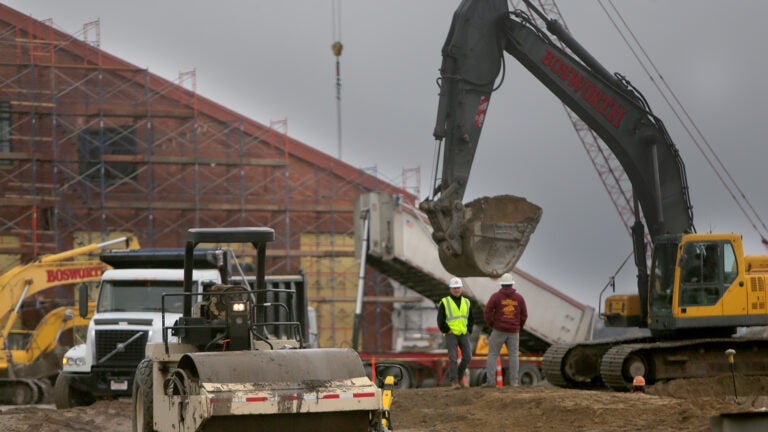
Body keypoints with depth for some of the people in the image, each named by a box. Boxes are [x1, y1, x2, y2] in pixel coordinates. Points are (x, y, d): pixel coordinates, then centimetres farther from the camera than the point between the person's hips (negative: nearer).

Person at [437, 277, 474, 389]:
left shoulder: (466, 302, 11)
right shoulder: (444, 302, -2)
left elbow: (471, 319, 19)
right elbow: (440, 320, -4)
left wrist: (468, 330, 6)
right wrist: (447, 330, -10)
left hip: (464, 334, 4)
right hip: (451, 334, -4)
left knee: (467, 357, -2)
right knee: (453, 358, -10)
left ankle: (460, 378, 15)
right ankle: (454, 382, -9)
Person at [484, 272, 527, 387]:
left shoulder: (496, 296, -6)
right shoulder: (519, 297, 1)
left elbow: (487, 312, -10)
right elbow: (524, 315, 4)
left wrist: (491, 325, 6)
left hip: (499, 330, -2)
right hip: (513, 332, 2)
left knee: (493, 355, 3)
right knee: (514, 356, 8)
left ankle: (490, 380, -6)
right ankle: (514, 381, 1)